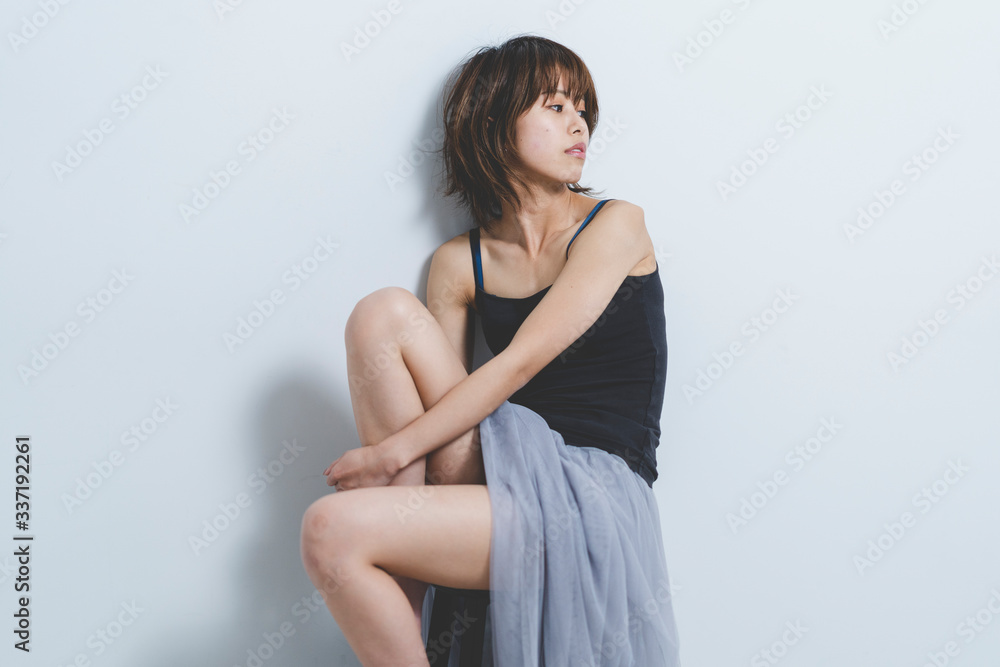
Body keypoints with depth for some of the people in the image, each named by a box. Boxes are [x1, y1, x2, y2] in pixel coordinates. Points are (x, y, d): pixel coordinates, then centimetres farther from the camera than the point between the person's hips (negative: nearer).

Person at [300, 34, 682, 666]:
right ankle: (404, 601, -11)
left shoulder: (615, 224, -3)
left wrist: (391, 451, -14)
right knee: (384, 312, -15)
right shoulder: (460, 263, 9)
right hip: (500, 462, 5)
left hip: (592, 494, -5)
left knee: (332, 530, -22)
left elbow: (522, 361, -13)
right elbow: (445, 394, 6)